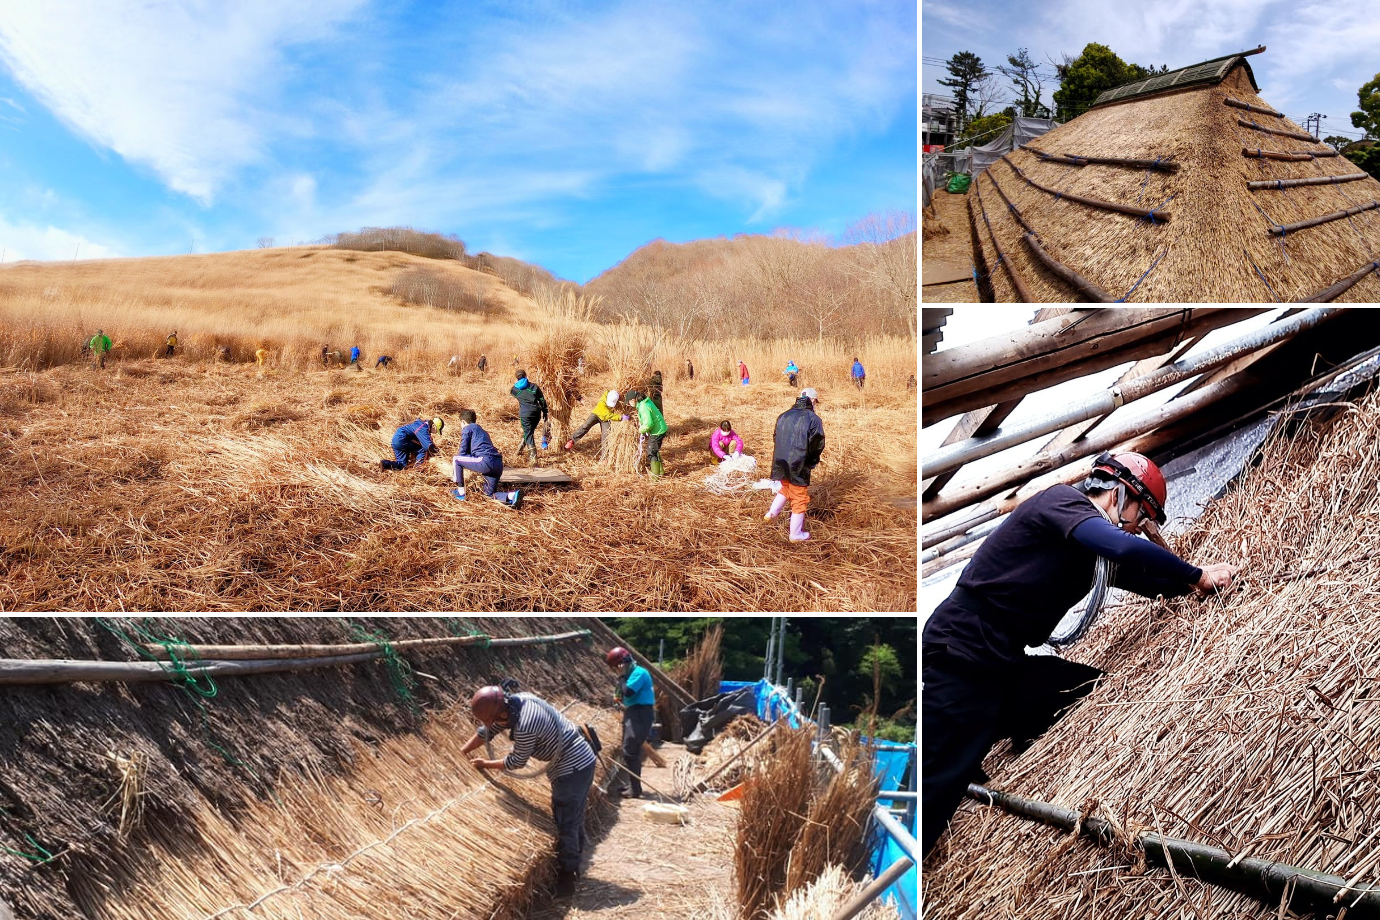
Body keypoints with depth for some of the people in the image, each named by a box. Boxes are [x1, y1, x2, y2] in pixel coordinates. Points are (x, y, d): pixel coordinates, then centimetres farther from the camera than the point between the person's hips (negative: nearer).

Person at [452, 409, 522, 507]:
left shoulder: (467, 429, 10)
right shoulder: (482, 431, 33)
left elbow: (463, 452, 5)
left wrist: (459, 454, 26)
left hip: (486, 462, -8)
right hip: (498, 465, 8)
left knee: (457, 460, 10)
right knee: (490, 494, 18)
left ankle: (460, 493, 10)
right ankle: (511, 496, -11)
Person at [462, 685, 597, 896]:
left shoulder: (524, 727, -30)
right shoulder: (518, 700, -3)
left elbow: (517, 762, -12)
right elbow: (487, 730, 11)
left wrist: (485, 764, 2)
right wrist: (459, 754, 14)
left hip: (572, 770, -10)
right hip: (583, 760, 10)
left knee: (565, 825, 1)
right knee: (574, 820, 20)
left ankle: (566, 882, 11)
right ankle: (573, 870, 33)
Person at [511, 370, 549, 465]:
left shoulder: (515, 388, 8)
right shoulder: (534, 386, 9)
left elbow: (510, 393, 33)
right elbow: (542, 400, 7)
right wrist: (545, 413, 13)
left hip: (525, 413, -3)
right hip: (536, 412, 3)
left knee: (528, 435, -5)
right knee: (529, 432, 21)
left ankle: (533, 459, -18)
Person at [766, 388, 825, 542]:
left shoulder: (783, 416, 7)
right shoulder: (813, 419, -10)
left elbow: (775, 439, 13)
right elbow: (817, 446, -11)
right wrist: (812, 463, 7)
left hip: (781, 465, 6)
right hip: (798, 467, -5)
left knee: (786, 488, 33)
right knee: (800, 499, 8)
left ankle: (772, 513, 30)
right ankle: (796, 534, 15)